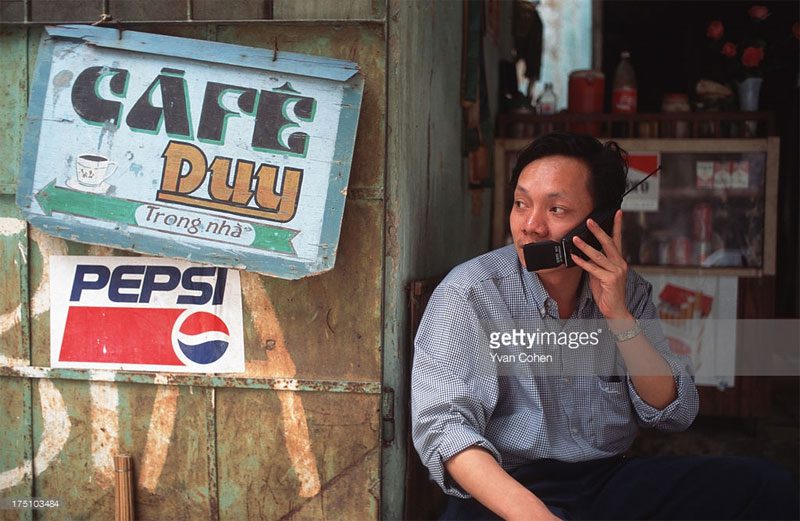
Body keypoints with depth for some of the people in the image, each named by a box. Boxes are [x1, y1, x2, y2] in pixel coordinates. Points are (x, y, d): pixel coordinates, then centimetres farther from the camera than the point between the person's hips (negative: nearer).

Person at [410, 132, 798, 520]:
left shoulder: (627, 291, 7)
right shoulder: (469, 293, -7)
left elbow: (675, 414, 4)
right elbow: (442, 423, -17)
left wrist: (620, 317, -10)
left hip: (612, 483, 5)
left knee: (767, 486, -15)